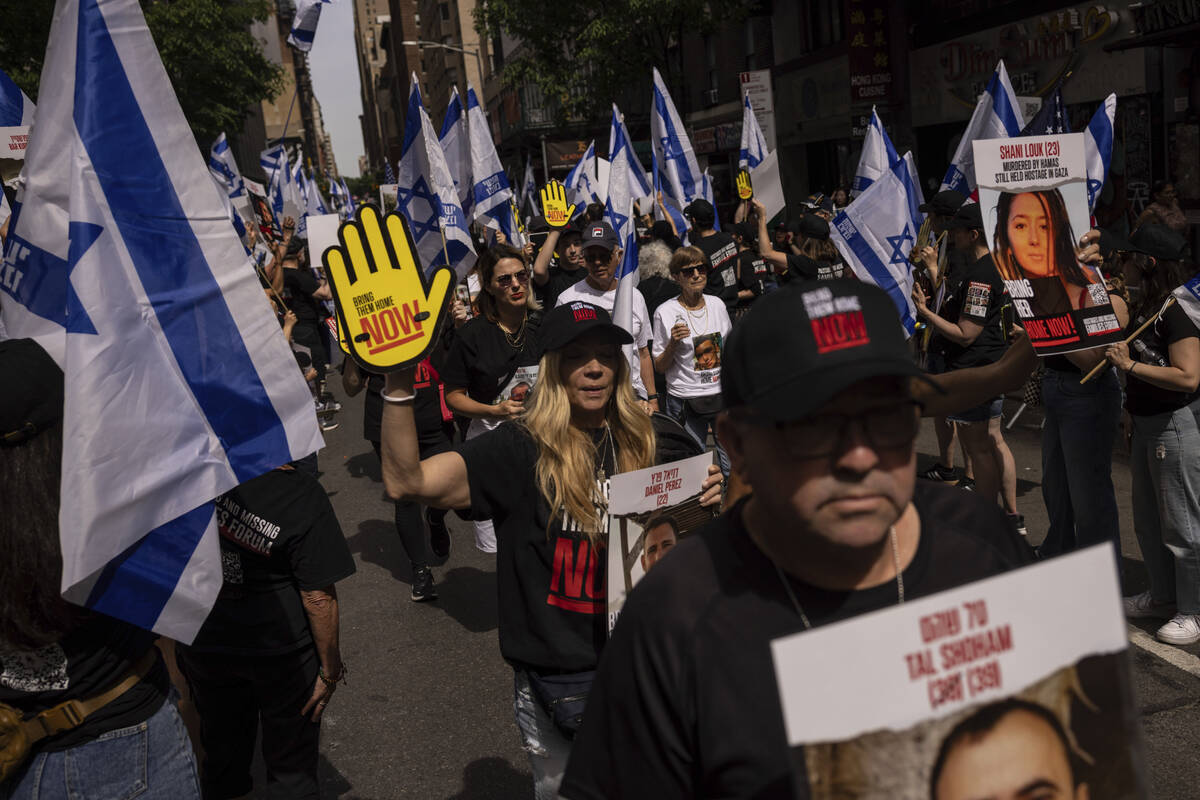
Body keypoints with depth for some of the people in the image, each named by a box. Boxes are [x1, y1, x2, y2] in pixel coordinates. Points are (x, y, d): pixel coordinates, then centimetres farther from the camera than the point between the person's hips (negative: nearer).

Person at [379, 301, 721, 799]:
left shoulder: (642, 444, -1)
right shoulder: (521, 450, -14)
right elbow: (407, 481, -28)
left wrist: (705, 499, -9)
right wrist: (399, 384, -39)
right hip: (552, 678, -3)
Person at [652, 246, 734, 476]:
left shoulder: (717, 304, 6)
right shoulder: (666, 312, -6)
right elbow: (659, 367, -1)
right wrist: (673, 344, -19)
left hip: (723, 396, 3)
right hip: (685, 401, -3)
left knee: (733, 467, 3)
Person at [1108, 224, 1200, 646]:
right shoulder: (1144, 306, 10)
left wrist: (1130, 364, -23)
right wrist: (1130, 414, 17)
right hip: (1146, 423, 10)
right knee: (1147, 518, 18)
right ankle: (1163, 596, 33)